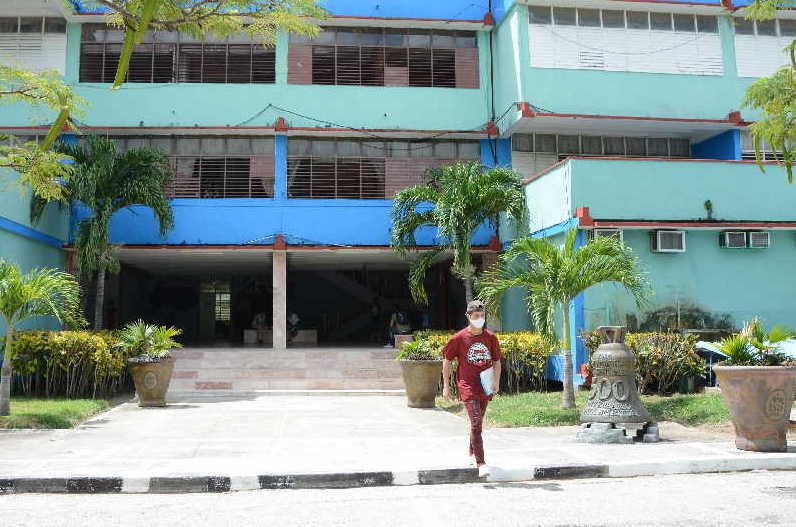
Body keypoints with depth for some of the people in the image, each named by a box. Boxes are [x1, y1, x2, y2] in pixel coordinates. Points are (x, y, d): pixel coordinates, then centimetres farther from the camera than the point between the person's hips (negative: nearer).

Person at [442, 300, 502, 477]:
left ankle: (472, 454, 37)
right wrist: (446, 386, -1)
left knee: (477, 422, 17)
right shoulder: (459, 338, -7)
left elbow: (496, 361, 13)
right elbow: (446, 360, 1)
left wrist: (496, 382, -2)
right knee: (476, 424, -13)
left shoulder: (490, 337, 4)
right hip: (468, 387, -4)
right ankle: (481, 463, -12)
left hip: (485, 387, 4)